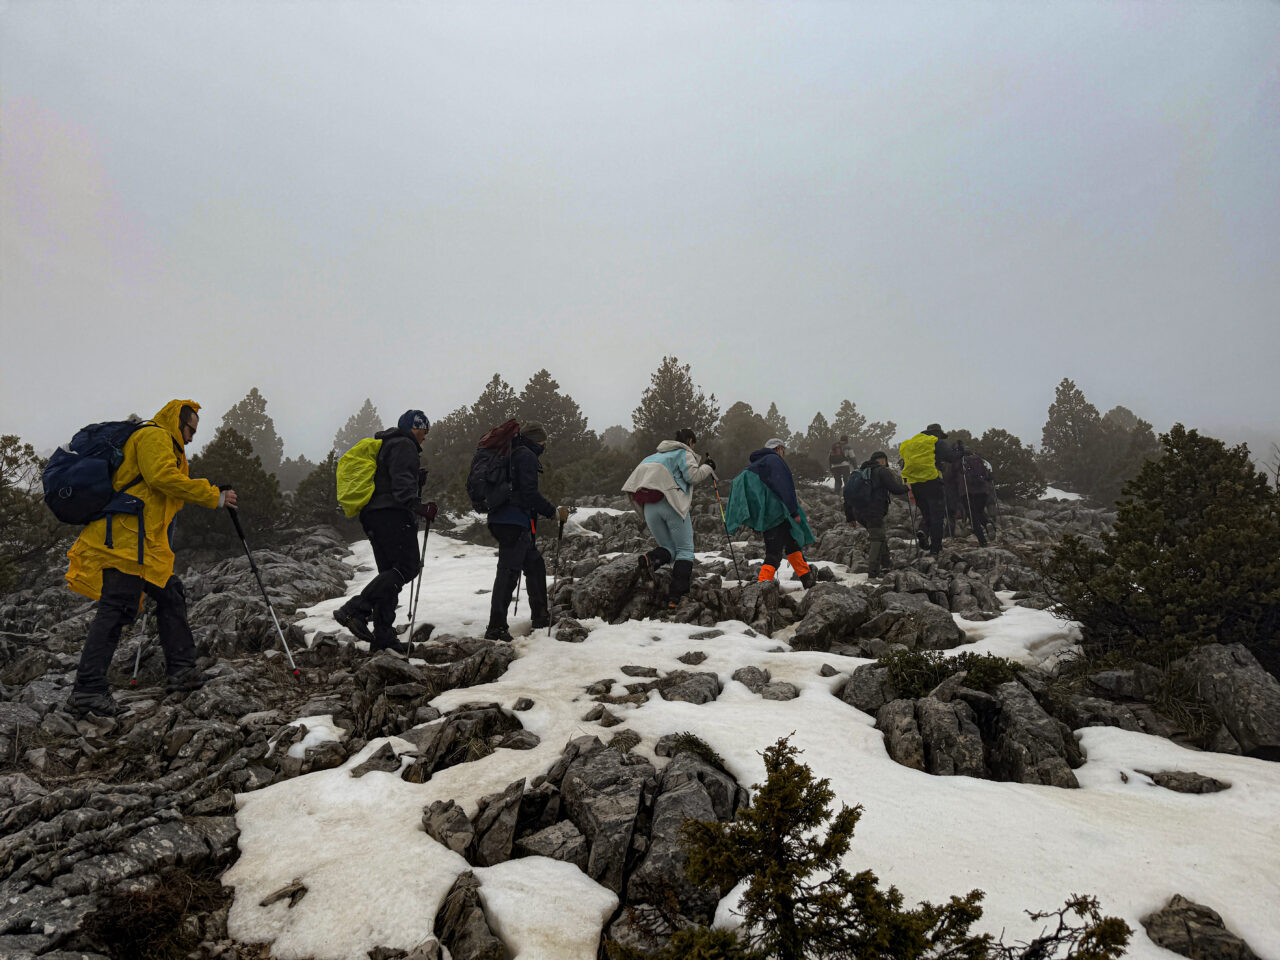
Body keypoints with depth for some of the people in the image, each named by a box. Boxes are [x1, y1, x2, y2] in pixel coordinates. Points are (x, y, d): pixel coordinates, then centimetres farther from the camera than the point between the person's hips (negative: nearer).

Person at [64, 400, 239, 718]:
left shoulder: (159, 441, 30)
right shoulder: (154, 436, -1)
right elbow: (163, 477, -18)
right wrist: (213, 496, -14)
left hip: (143, 543, 11)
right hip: (126, 538, -11)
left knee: (171, 596, 12)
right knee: (117, 608, -13)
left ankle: (182, 671, 14)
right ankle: (87, 689, -12)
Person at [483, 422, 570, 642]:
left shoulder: (511, 454, 21)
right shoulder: (527, 456, -9)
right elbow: (530, 493, -17)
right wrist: (555, 512, -8)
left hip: (500, 520, 10)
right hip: (515, 523, -10)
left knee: (535, 564, 19)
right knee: (508, 572, -10)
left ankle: (541, 617, 28)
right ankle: (496, 628, -10)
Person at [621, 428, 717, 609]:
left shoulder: (658, 454, 28)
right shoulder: (684, 453, 6)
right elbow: (693, 475, -6)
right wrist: (707, 467, 9)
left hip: (649, 506, 6)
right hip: (671, 504, -6)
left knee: (668, 547, 16)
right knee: (685, 551, 2)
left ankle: (650, 559, -19)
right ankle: (676, 596, -11)